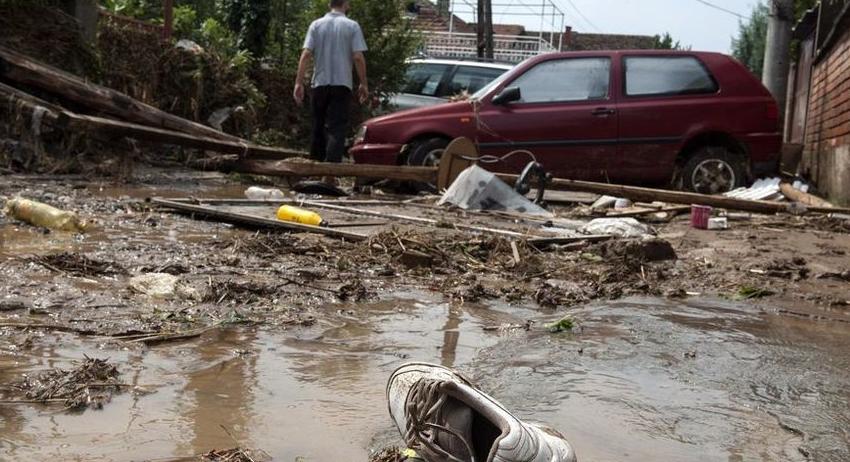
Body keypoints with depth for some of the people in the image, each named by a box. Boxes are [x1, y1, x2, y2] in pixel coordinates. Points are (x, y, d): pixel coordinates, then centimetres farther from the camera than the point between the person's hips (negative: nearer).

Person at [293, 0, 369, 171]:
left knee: (319, 127, 14)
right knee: (337, 129, -6)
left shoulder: (316, 25, 5)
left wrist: (299, 82, -3)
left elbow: (306, 54, -3)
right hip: (342, 84, -3)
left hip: (320, 84, 3)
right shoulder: (352, 26, -1)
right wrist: (363, 84, 1)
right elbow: (358, 57, -7)